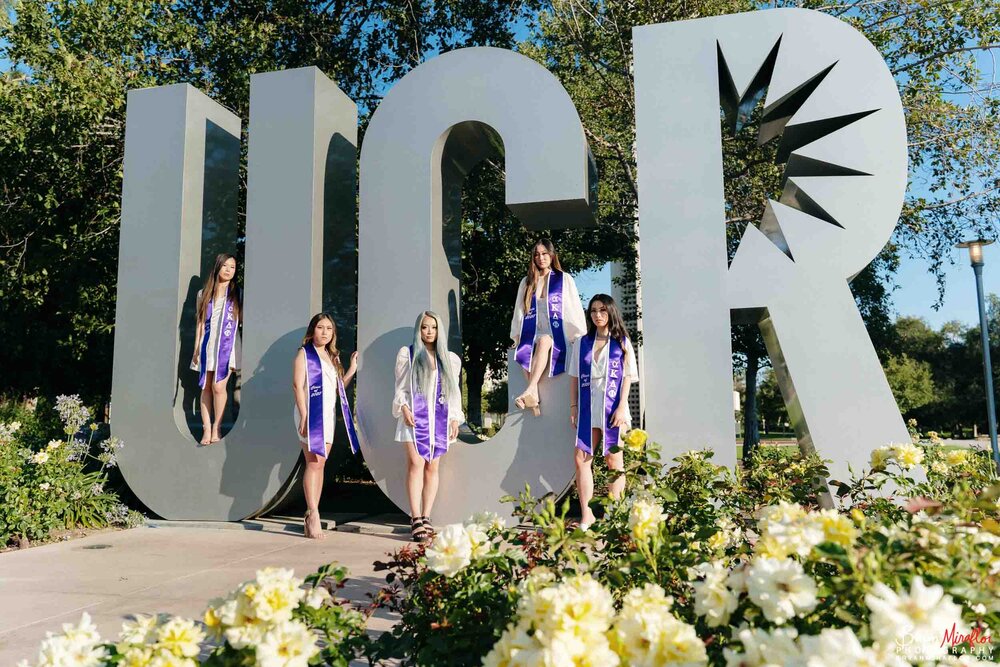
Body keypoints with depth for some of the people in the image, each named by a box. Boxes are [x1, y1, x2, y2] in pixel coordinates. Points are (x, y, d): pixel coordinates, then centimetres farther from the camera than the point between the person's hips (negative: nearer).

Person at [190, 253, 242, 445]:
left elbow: (242, 319, 7)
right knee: (206, 387, 1)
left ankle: (217, 427, 0)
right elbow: (200, 322, 11)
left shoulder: (237, 294, 8)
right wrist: (196, 348, 5)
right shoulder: (204, 294, 12)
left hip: (227, 345, -2)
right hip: (208, 345, 2)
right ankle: (206, 429, 6)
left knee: (218, 386, -13)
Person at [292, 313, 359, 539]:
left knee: (320, 463, 5)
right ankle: (313, 515, -12)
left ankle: (311, 516, 9)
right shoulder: (304, 353, 0)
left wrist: (352, 370, 5)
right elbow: (297, 385, -9)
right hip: (312, 413, -6)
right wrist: (304, 415, -17)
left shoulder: (332, 357, 19)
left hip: (328, 414, 6)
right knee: (314, 462, -12)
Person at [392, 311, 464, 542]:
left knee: (432, 467, 1)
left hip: (439, 418, 3)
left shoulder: (450, 359, 15)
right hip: (415, 417, -3)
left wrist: (455, 418, 7)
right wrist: (404, 407, -9)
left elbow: (455, 391, 15)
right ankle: (416, 519, -15)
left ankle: (426, 517, 6)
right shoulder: (407, 354, 9)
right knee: (416, 464, -14)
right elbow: (400, 386, 7)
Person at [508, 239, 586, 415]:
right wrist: (517, 336, 11)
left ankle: (529, 391, -51)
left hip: (556, 335, -3)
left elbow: (574, 308, 7)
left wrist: (578, 337, -1)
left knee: (543, 341, -40)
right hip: (532, 334, 3)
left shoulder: (564, 280, 11)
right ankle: (534, 396, -42)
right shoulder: (526, 282, 19)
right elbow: (520, 310, 20)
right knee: (524, 352, -35)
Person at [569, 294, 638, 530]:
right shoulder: (582, 343, 11)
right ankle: (586, 514, 2)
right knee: (582, 459, -4)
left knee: (614, 460, 3)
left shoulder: (622, 342, 4)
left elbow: (627, 377, -1)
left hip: (613, 407, -2)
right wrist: (573, 406, 3)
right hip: (587, 409, 2)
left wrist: (622, 407, -10)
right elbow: (575, 377, 10)